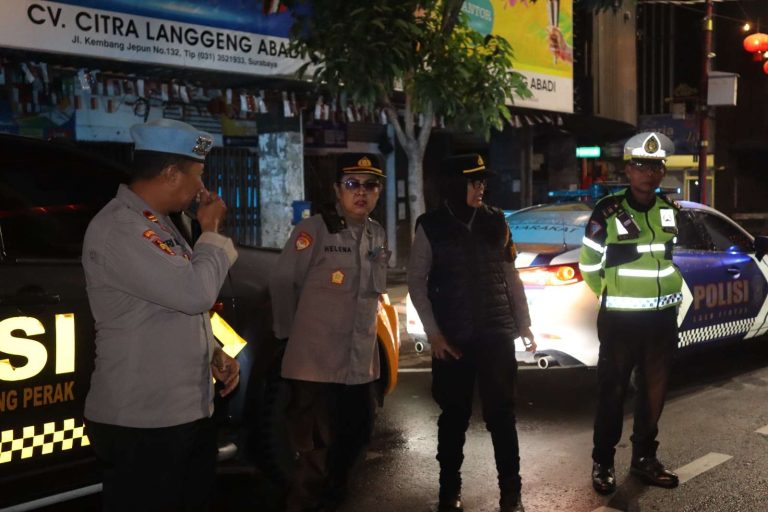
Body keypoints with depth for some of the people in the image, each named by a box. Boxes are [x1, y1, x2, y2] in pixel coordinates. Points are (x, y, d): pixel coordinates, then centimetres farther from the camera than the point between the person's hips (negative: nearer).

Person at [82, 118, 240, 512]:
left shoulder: (157, 224, 13)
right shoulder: (119, 228, -20)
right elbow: (196, 292, -27)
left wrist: (215, 353, 6)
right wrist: (212, 231, -11)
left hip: (189, 413, 10)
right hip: (141, 425, -10)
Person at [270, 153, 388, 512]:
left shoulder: (377, 235, 10)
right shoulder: (314, 229, -12)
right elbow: (282, 282, -7)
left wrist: (364, 332, 16)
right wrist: (291, 332, 1)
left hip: (360, 363, 7)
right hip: (316, 362, -7)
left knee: (355, 437, 18)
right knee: (318, 449, -2)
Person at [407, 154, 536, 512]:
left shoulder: (494, 221, 4)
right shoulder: (431, 226, -3)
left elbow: (510, 275, 10)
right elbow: (416, 281, -2)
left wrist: (523, 323, 9)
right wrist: (433, 332, -8)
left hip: (497, 333, 2)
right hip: (452, 337, -1)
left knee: (501, 413, 3)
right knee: (454, 415, 8)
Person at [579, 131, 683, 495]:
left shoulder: (671, 210, 5)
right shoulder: (607, 211, -11)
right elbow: (588, 261, -2)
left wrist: (667, 294, 16)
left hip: (663, 318, 5)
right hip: (620, 319, -5)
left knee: (654, 391, 12)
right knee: (612, 392, 2)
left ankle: (644, 458, 27)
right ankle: (603, 463, 15)